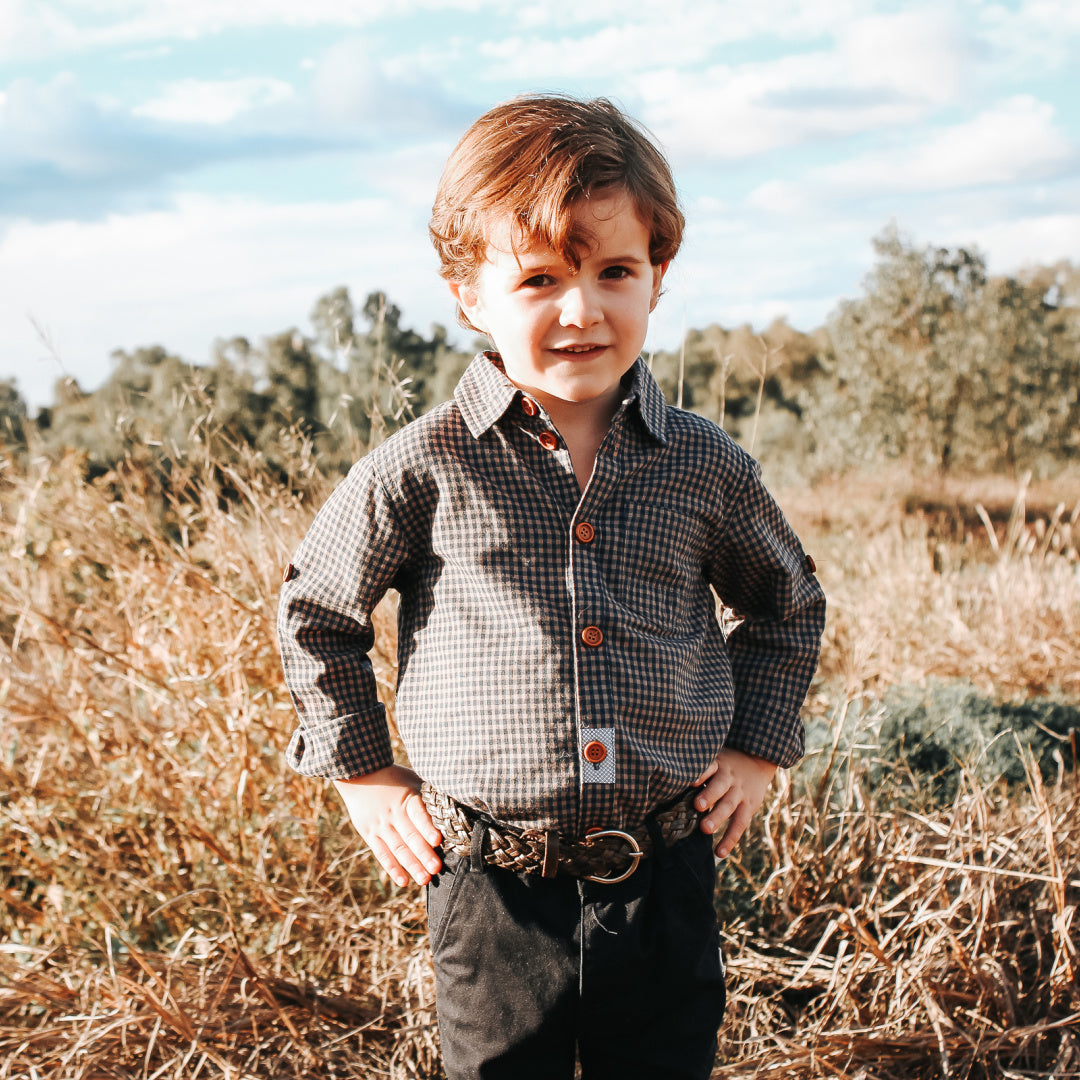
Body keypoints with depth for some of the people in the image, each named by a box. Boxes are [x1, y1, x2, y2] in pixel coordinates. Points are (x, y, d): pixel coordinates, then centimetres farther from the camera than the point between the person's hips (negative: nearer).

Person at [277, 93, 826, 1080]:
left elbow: (788, 604, 17)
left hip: (666, 885, 2)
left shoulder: (706, 468, -2)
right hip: (495, 891, -2)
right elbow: (316, 612, 5)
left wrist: (758, 749, 10)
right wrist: (362, 774, 5)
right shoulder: (422, 471, -10)